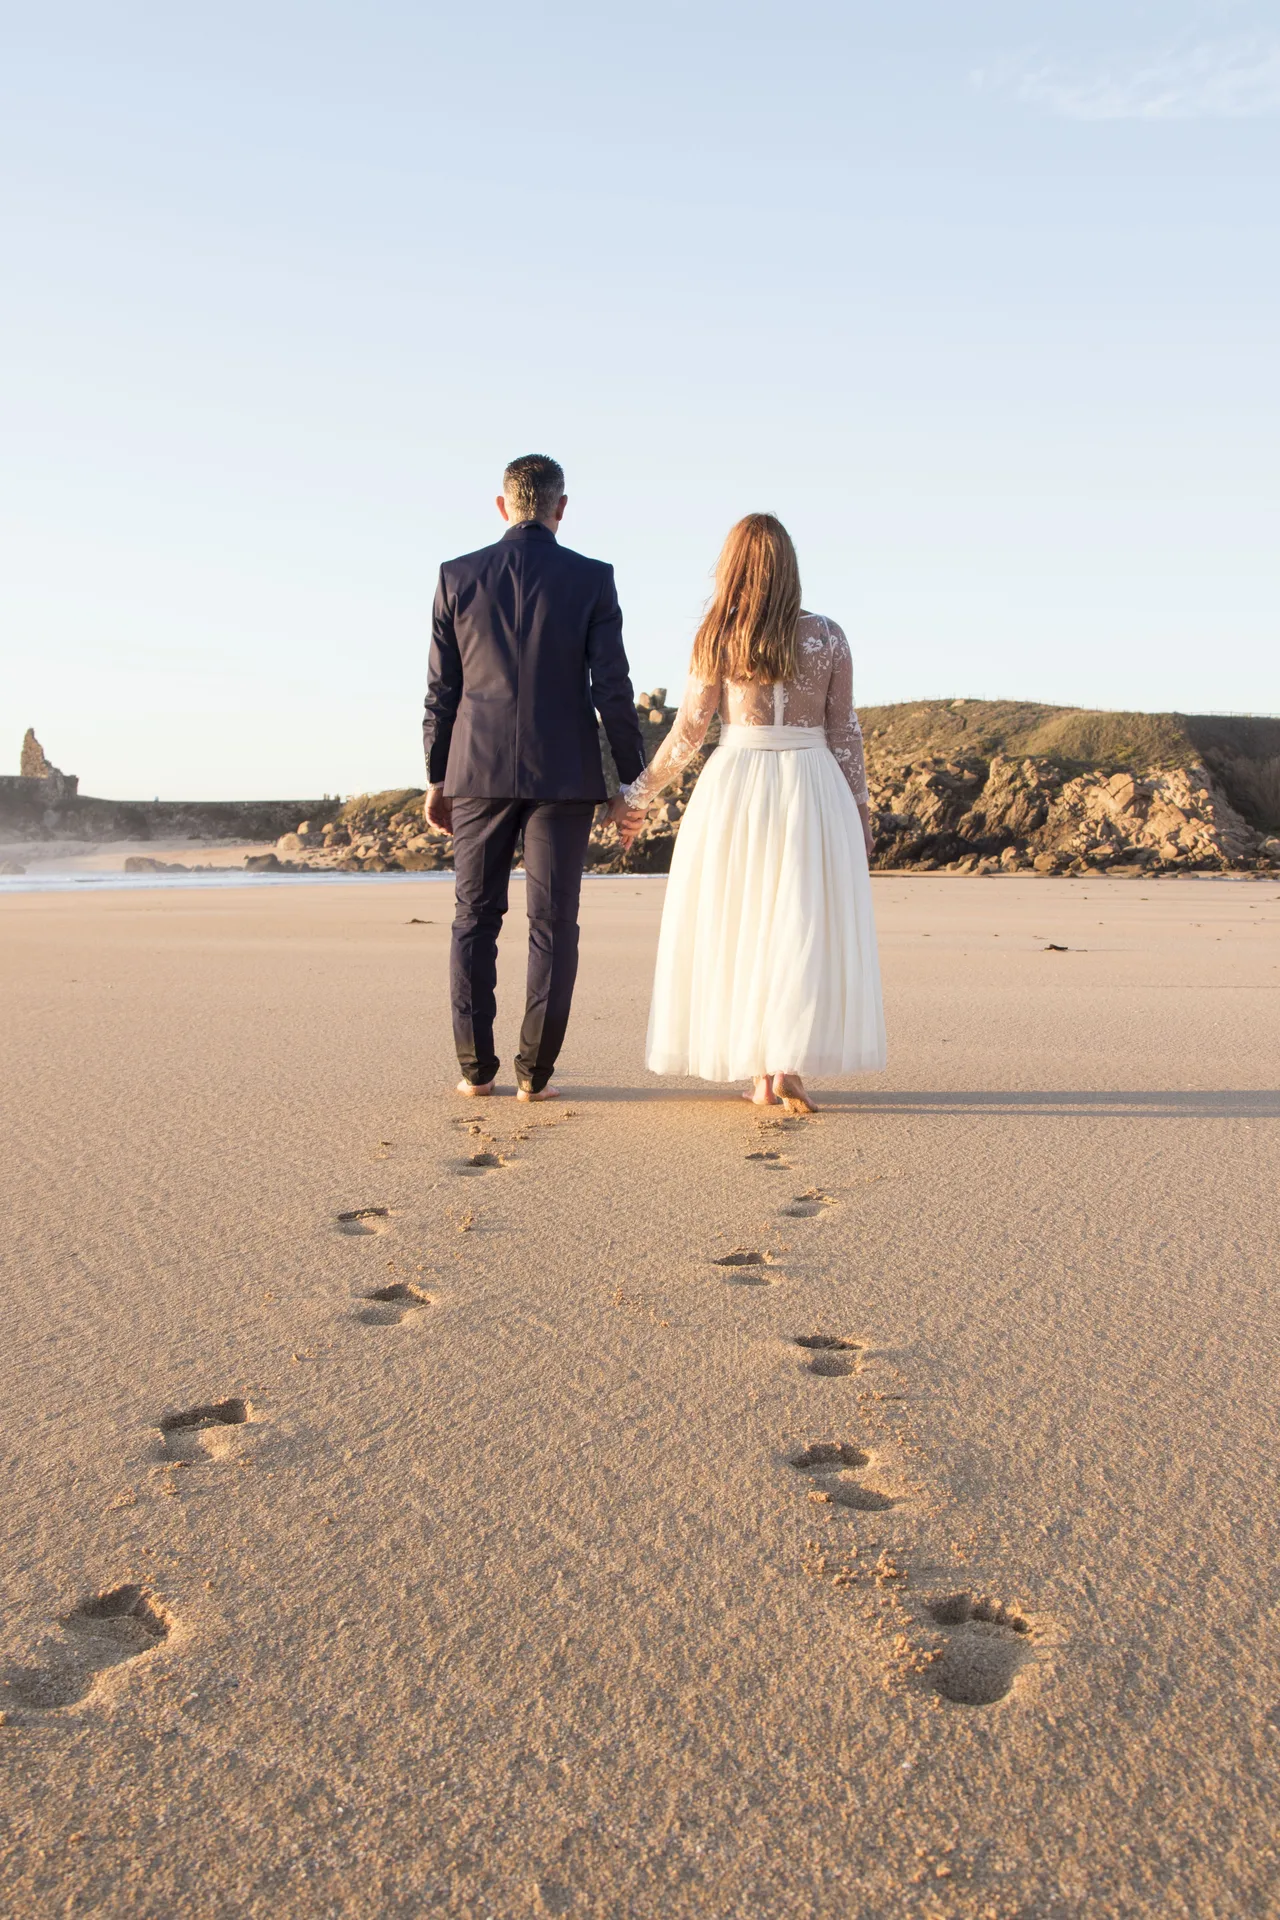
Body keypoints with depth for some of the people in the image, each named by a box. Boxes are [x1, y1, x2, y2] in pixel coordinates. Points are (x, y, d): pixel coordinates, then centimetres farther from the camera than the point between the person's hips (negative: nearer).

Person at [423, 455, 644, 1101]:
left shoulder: (458, 576, 4)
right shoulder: (591, 579, -2)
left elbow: (441, 690, 5)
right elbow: (613, 688, -5)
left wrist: (436, 778, 13)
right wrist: (631, 779, 3)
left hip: (478, 770, 2)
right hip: (563, 774, -1)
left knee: (475, 919, 11)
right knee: (552, 923, 3)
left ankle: (476, 1067, 12)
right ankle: (534, 1072, 4)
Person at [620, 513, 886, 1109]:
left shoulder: (717, 639, 0)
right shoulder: (827, 636, 2)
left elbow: (688, 731, -1)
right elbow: (845, 734, 2)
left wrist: (639, 793, 9)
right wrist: (860, 812, 11)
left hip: (733, 787, 0)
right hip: (811, 789, 0)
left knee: (739, 926, 8)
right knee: (805, 926, 2)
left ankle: (761, 1074, 10)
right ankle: (787, 1064, -11)